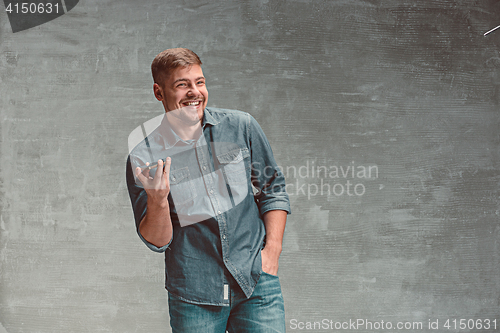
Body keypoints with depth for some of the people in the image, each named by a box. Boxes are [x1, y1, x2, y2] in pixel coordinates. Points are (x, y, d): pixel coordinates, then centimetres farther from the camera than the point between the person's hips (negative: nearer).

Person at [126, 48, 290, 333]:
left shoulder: (241, 126, 1)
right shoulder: (143, 159, -5)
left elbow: (274, 189, 10)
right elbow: (157, 242, -3)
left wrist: (272, 250, 0)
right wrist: (157, 201, -22)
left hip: (257, 281, 1)